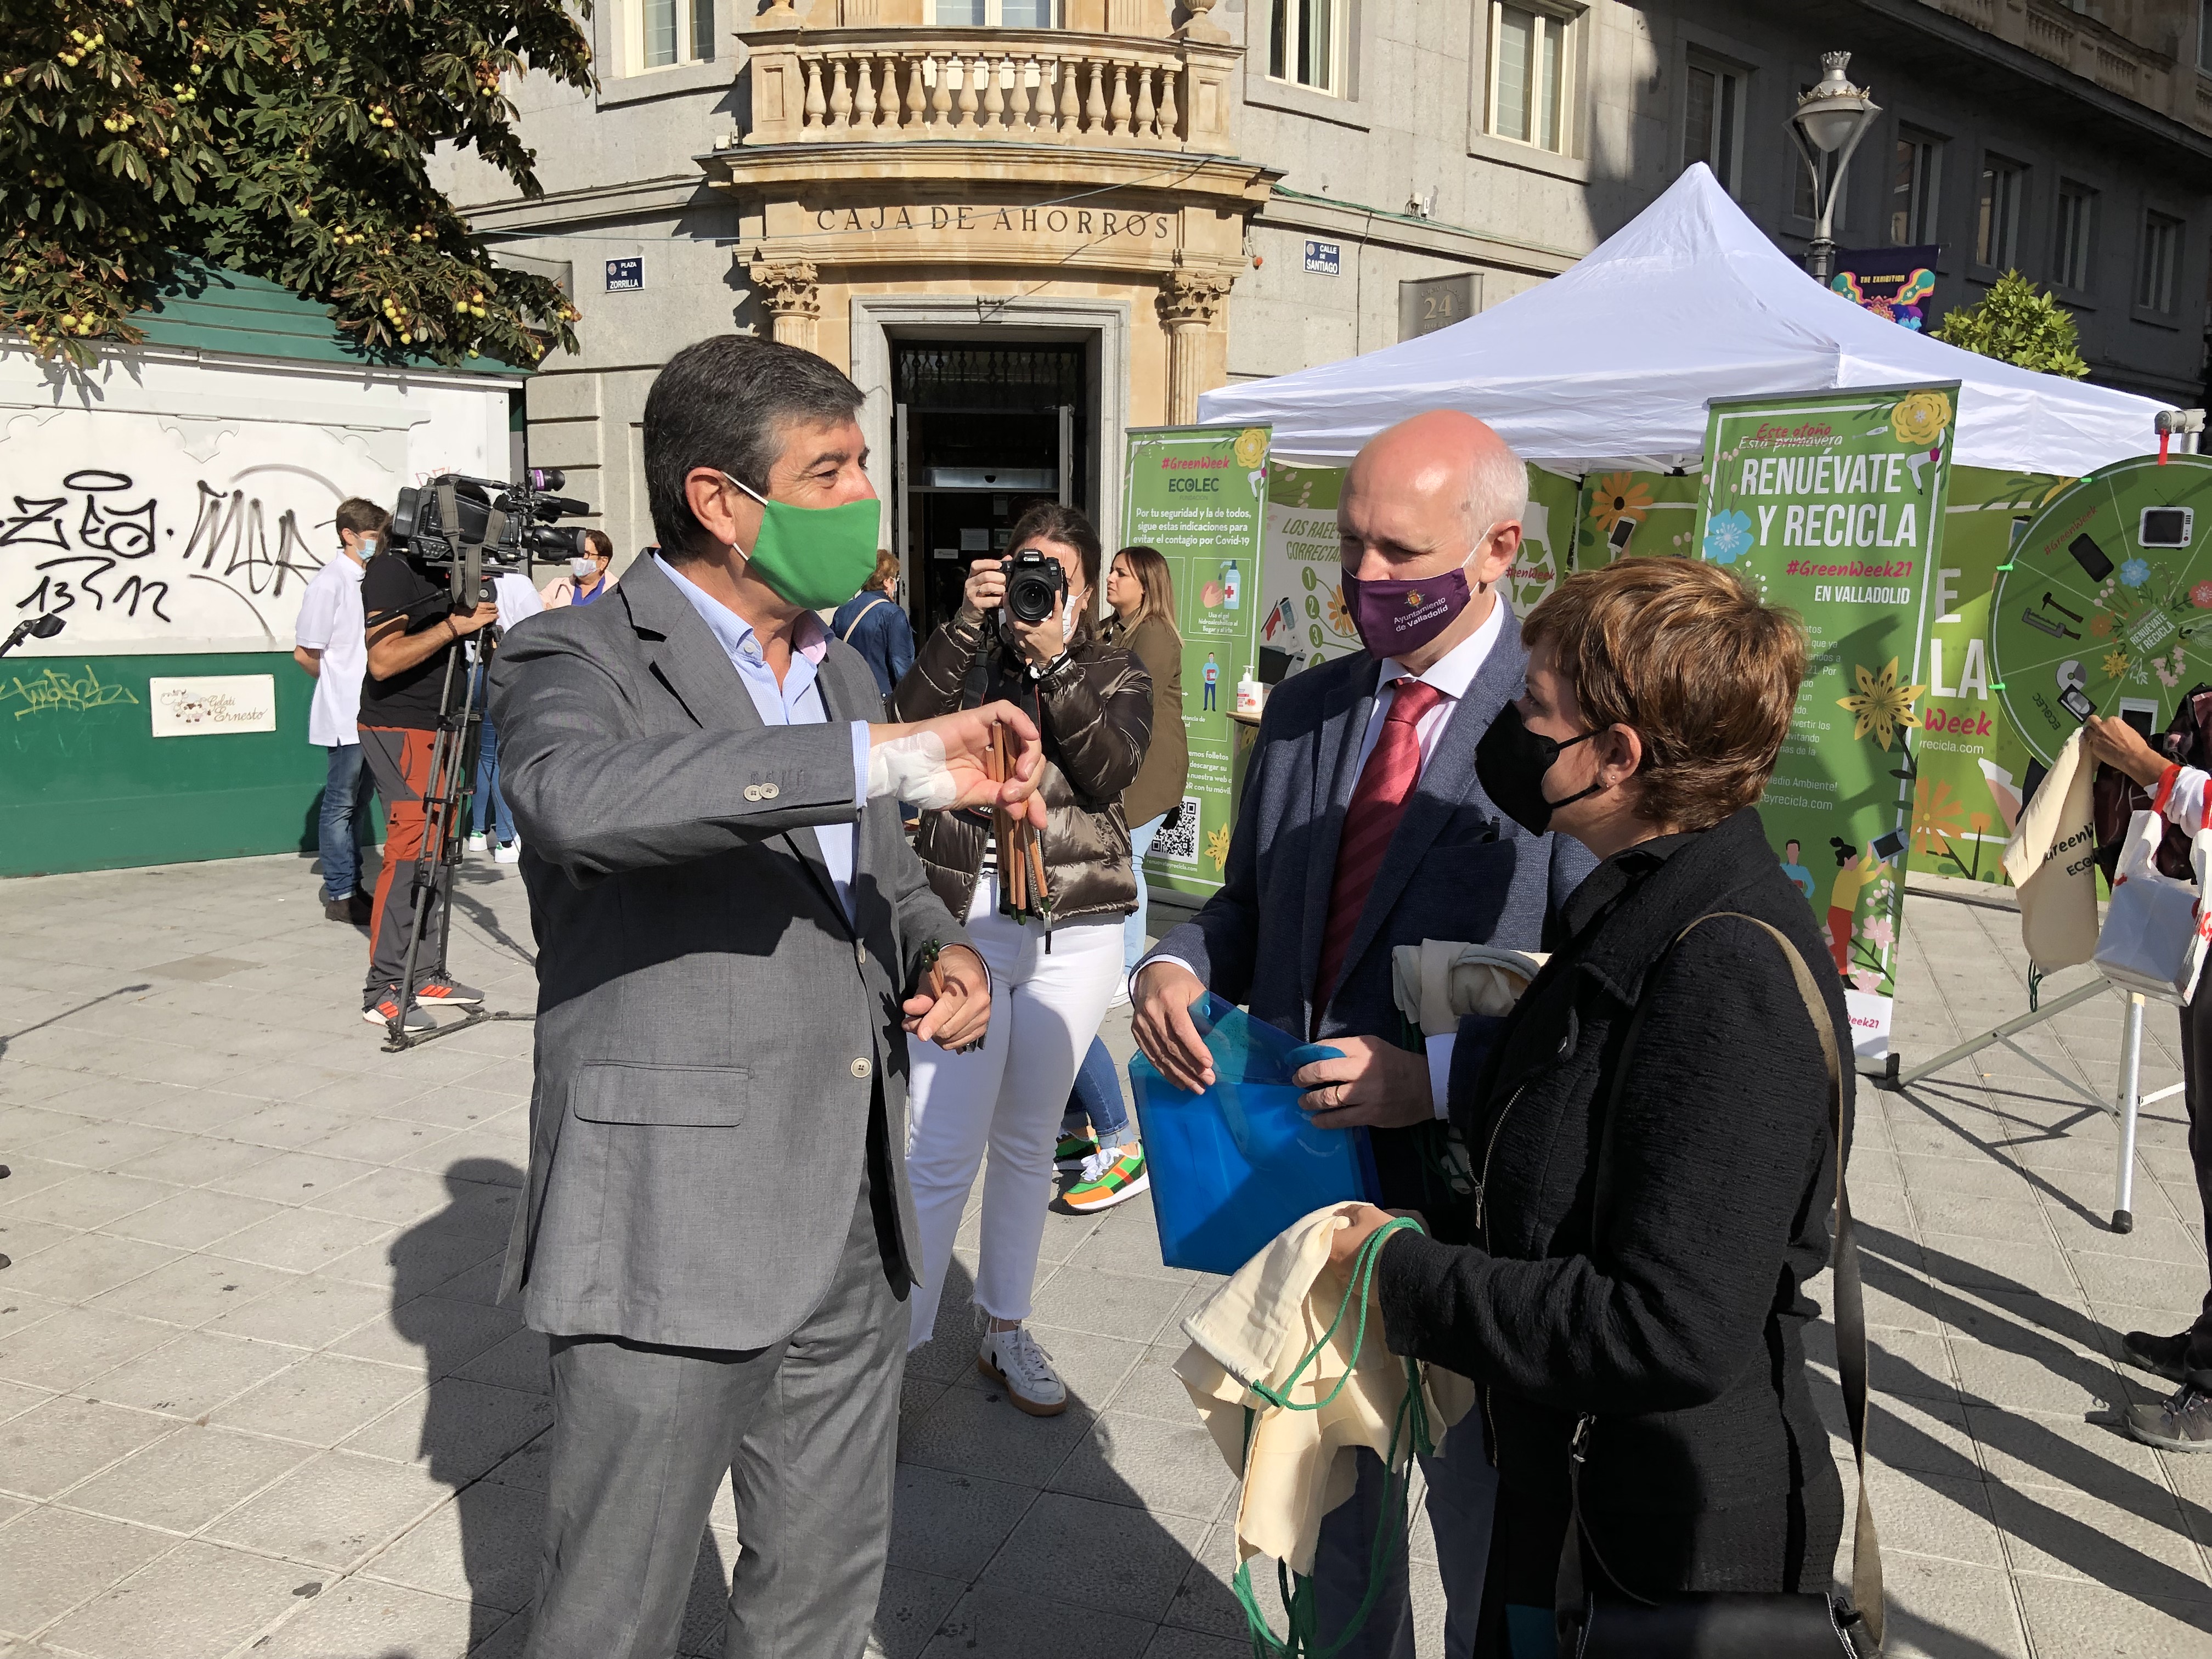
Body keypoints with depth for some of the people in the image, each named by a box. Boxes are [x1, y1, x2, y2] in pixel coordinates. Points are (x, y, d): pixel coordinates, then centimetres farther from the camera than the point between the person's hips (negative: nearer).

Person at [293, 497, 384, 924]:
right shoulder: (330, 582, -11)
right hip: (345, 717, -7)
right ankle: (340, 896, 5)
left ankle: (351, 885, 21)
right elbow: (305, 652, -9)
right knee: (341, 804, -1)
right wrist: (343, 683, 1)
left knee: (361, 802, 13)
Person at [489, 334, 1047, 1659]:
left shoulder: (843, 672, 13)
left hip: (850, 1228, 7)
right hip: (672, 1230, -6)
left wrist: (945, 952, 2)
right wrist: (889, 757, -36)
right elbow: (578, 798, -34)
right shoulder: (576, 660, -10)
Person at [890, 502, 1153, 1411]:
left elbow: (1112, 771, -9)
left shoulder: (1116, 673, 10)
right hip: (962, 923, -2)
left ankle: (1007, 1329, 30)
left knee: (1027, 1143, 14)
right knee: (941, 1155, -6)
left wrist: (1055, 662, -16)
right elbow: (907, 727, -11)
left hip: (1075, 931, 2)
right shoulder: (968, 654, 8)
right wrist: (966, 622, -17)